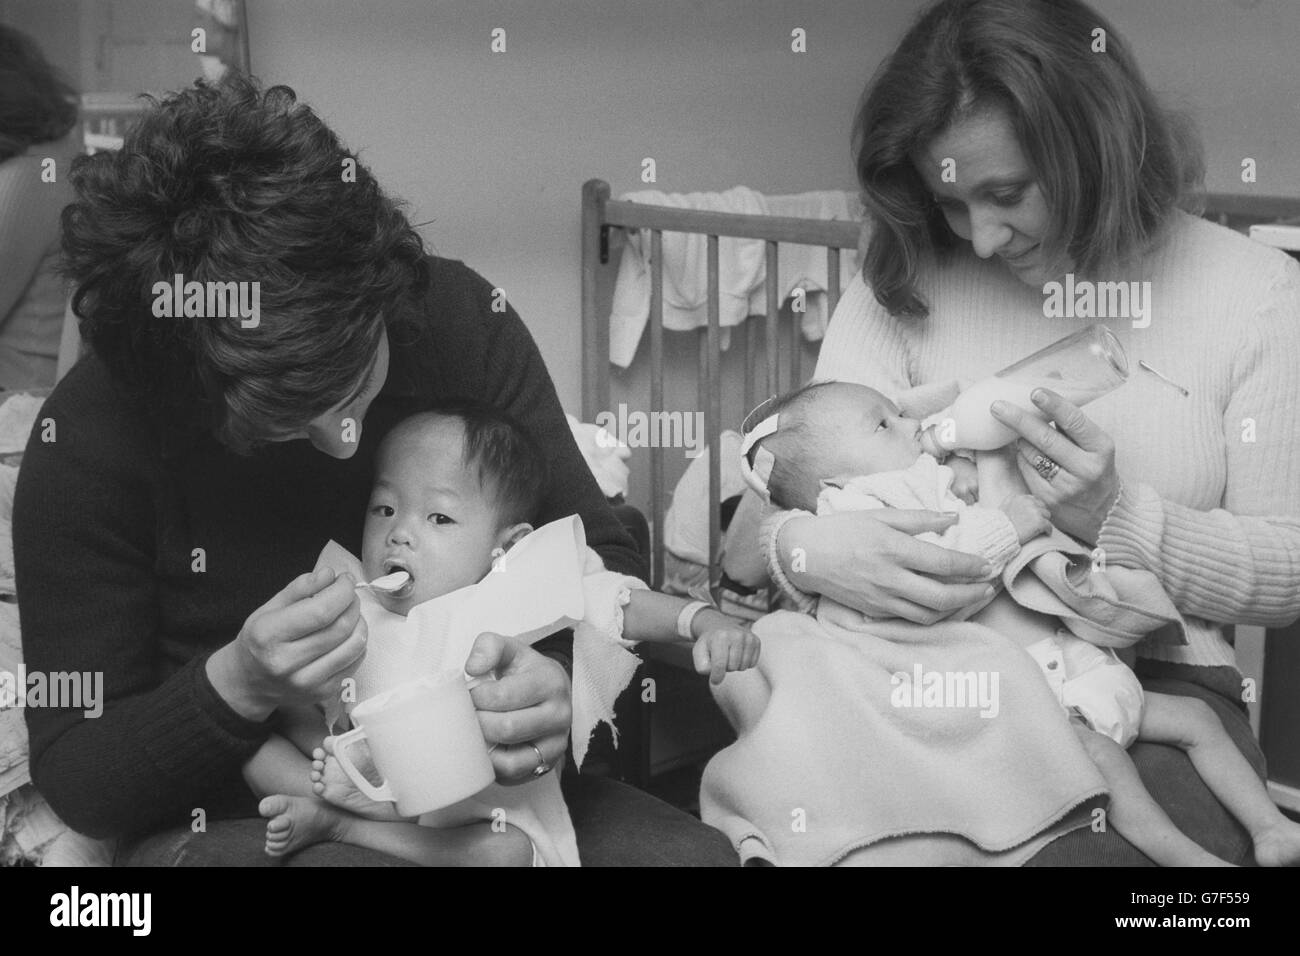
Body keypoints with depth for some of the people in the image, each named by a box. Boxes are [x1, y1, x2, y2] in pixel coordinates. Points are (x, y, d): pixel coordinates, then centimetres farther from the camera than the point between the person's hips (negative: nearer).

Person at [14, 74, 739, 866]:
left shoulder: (458, 315, -7)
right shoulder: (87, 442, -14)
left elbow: (599, 556, 2)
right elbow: (76, 777, -6)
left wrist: (563, 673, -21)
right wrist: (236, 686, -25)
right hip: (233, 822, -2)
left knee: (697, 851, -23)